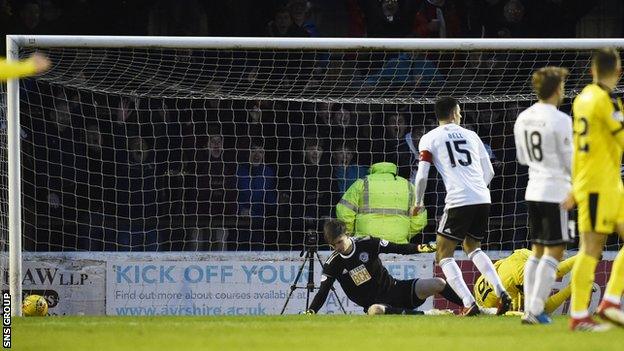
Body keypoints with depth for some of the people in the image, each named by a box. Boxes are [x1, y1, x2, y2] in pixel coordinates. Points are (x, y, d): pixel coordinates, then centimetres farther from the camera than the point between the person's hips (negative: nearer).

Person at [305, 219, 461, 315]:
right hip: (374, 303, -2)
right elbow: (322, 293, -6)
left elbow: (398, 248, -2)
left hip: (394, 289, 2)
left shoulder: (367, 244, -5)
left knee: (438, 284, -13)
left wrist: (419, 248, -18)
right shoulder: (332, 264, -4)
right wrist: (310, 312, -23)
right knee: (375, 311, -43)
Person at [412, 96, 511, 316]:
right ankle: (501, 293, 7)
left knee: (444, 255, 7)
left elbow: (422, 175, -2)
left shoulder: (430, 138, 7)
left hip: (458, 201, -5)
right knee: (473, 247, 25)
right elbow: (489, 172, 23)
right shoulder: (471, 135, 20)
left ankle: (469, 304, -11)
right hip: (483, 199, 5)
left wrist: (418, 202, 14)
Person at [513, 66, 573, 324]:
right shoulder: (560, 121, -15)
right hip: (556, 191, -7)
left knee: (538, 251, 14)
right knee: (554, 252, -3)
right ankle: (535, 310, -8)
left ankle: (530, 308, 11)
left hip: (533, 191, 7)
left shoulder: (523, 119, 7)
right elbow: (570, 161, -12)